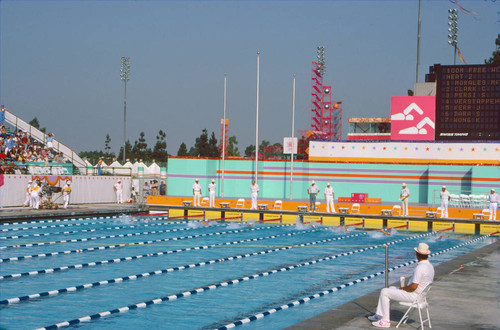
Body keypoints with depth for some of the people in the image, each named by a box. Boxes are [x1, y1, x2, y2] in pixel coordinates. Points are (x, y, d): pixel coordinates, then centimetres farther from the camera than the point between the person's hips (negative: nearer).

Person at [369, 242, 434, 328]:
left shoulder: (420, 267, -26)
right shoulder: (430, 266, 5)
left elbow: (413, 286, -29)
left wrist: (403, 288, -8)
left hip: (413, 295, -10)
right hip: (420, 293, 10)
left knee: (384, 292, -5)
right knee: (390, 289, 21)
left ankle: (386, 321, -1)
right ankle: (379, 315, 23)